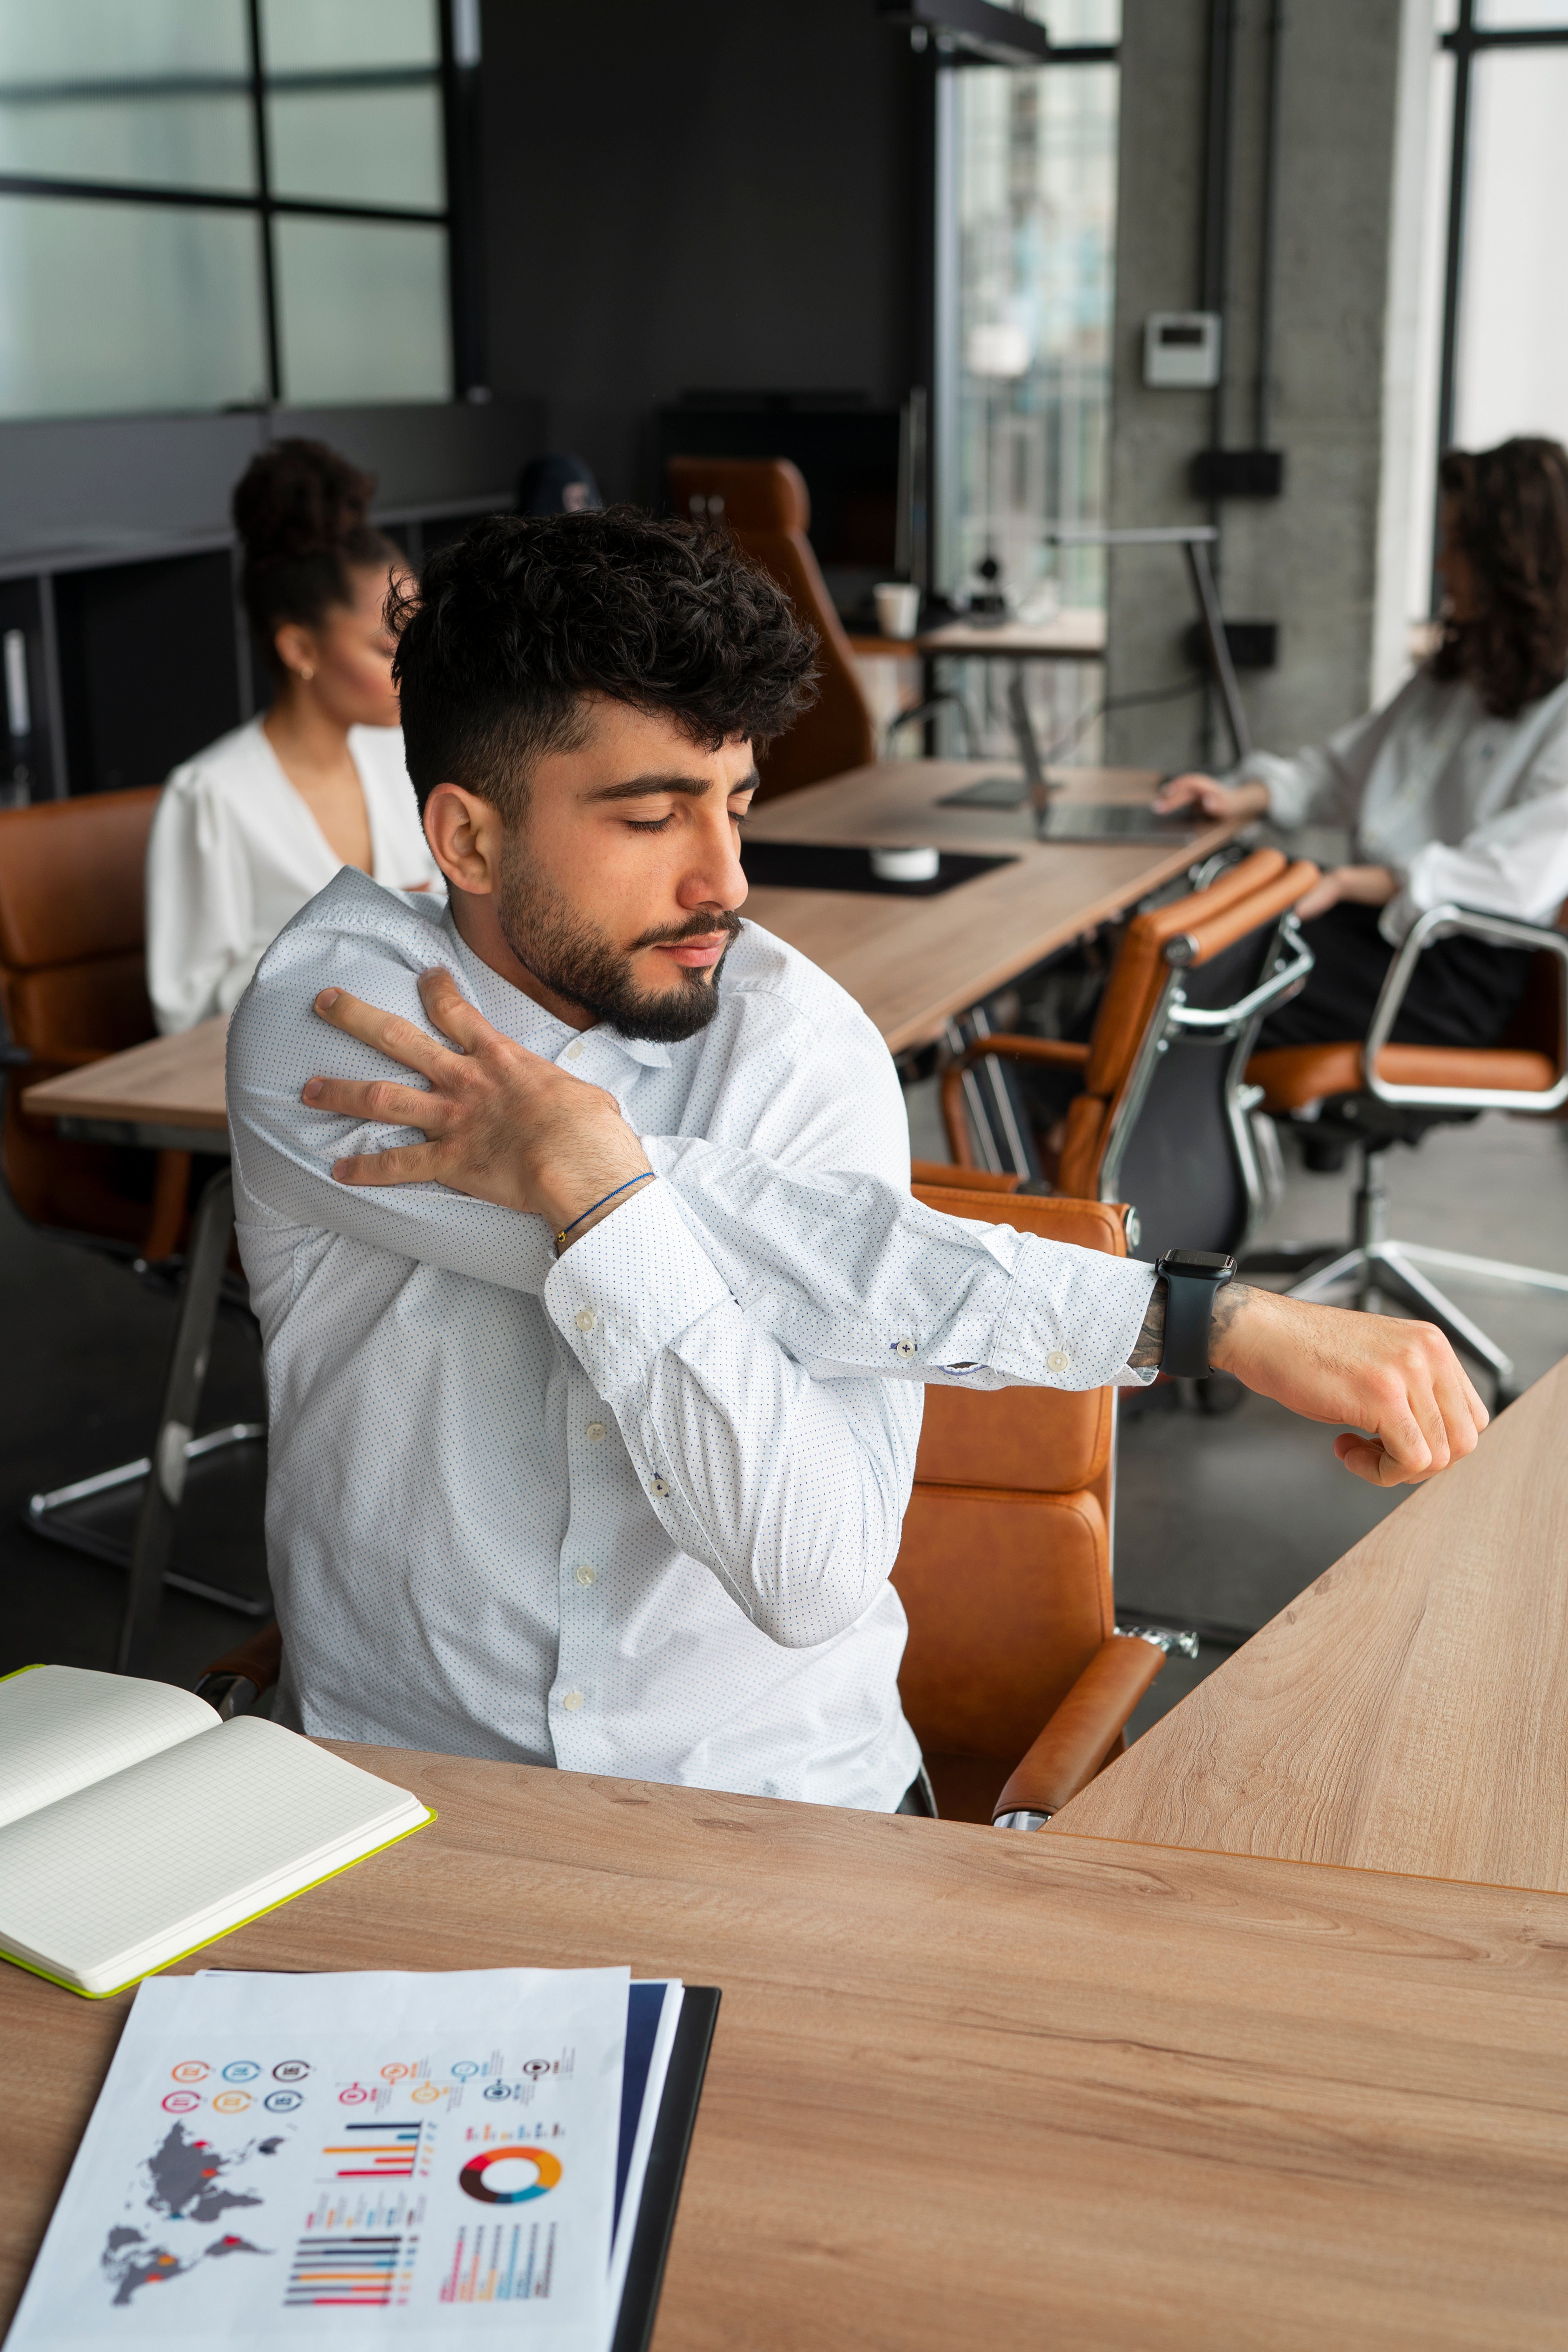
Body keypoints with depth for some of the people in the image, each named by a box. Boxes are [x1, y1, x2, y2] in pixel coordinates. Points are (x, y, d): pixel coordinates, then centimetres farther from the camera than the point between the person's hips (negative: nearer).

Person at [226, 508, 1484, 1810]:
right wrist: (1205, 1316, -26)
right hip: (402, 1794, 0)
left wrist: (594, 1185, -27)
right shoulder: (326, 1020, -12)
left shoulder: (807, 1046, -10)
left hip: (768, 1789, 1)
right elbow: (779, 1254, -24)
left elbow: (817, 1579, -20)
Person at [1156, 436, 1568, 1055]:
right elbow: (1348, 766, 27)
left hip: (1460, 969, -8)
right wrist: (1246, 796, 9)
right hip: (1376, 919, 8)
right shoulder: (1454, 670, 19)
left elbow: (1518, 878, -20)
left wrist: (1351, 883, -19)